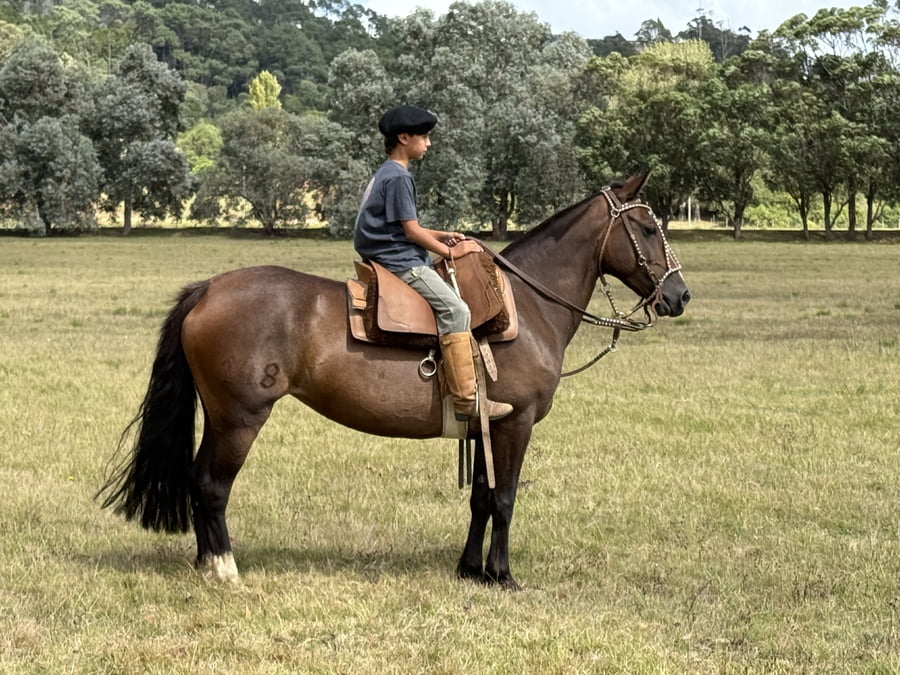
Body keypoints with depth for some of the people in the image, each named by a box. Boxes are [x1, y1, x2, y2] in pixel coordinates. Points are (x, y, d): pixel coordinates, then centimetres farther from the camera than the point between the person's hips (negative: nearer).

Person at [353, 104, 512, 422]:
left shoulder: (387, 174, 18)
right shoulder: (398, 177, -14)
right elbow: (411, 230, -16)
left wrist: (444, 236, 14)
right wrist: (449, 251, -6)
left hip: (397, 256, 11)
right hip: (399, 262, -11)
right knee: (455, 309, -21)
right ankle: (467, 400, -28)